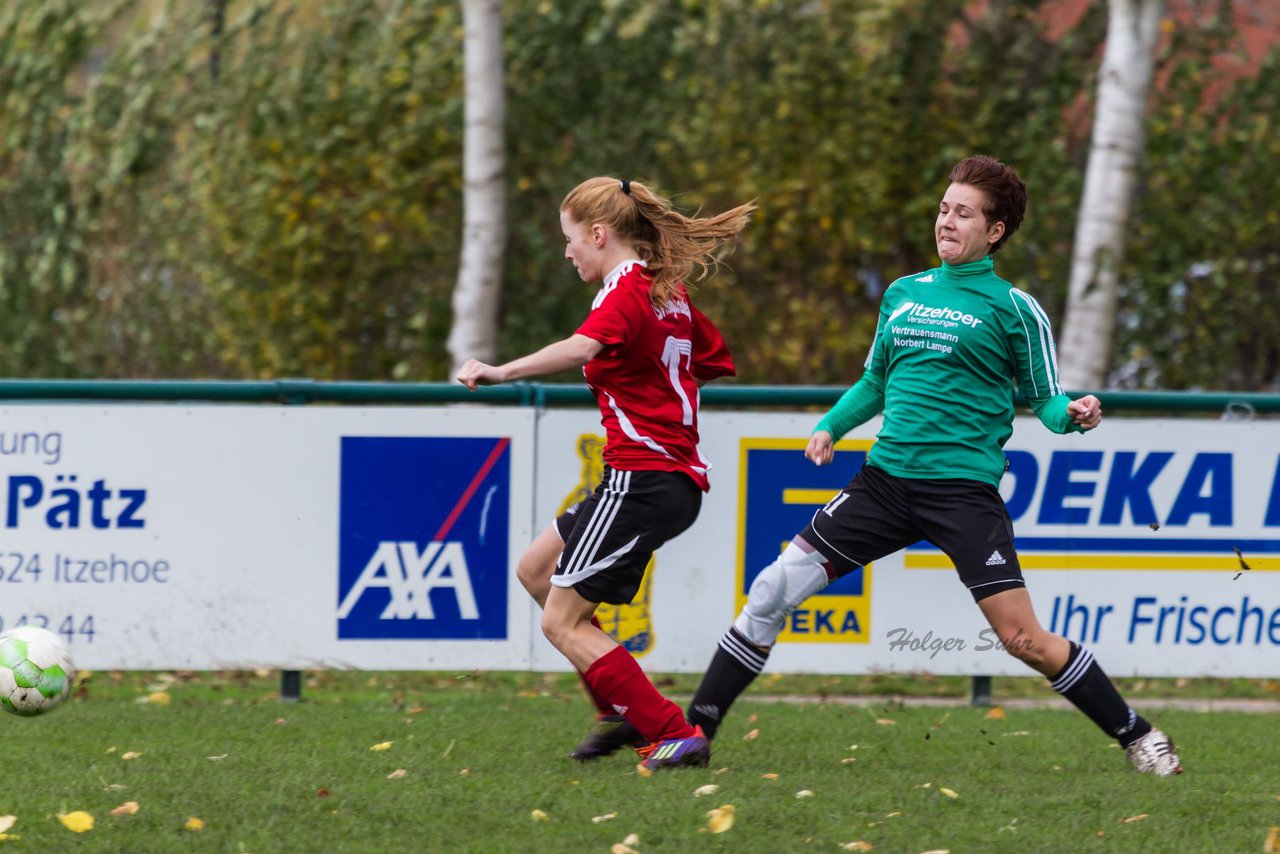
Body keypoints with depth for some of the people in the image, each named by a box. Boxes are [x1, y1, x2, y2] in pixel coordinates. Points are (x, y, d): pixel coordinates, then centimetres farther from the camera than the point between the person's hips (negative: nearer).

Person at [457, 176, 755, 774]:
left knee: (562, 623, -6)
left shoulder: (625, 293, -13)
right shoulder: (667, 291, 15)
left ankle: (675, 736, -10)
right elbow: (716, 361, 26)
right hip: (678, 474, 10)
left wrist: (501, 372, -41)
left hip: (642, 476, -10)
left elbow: (582, 348, -34)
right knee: (535, 569, 20)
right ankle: (622, 709, 17)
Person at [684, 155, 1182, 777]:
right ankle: (694, 730, 8)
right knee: (774, 590, -2)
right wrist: (831, 426, 8)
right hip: (887, 479, 5)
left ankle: (1135, 734, 6)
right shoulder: (903, 294, 13)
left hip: (964, 488, -5)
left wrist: (1071, 415, -20)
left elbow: (1044, 398, 2)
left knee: (1023, 639, -12)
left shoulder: (1012, 307, -1)